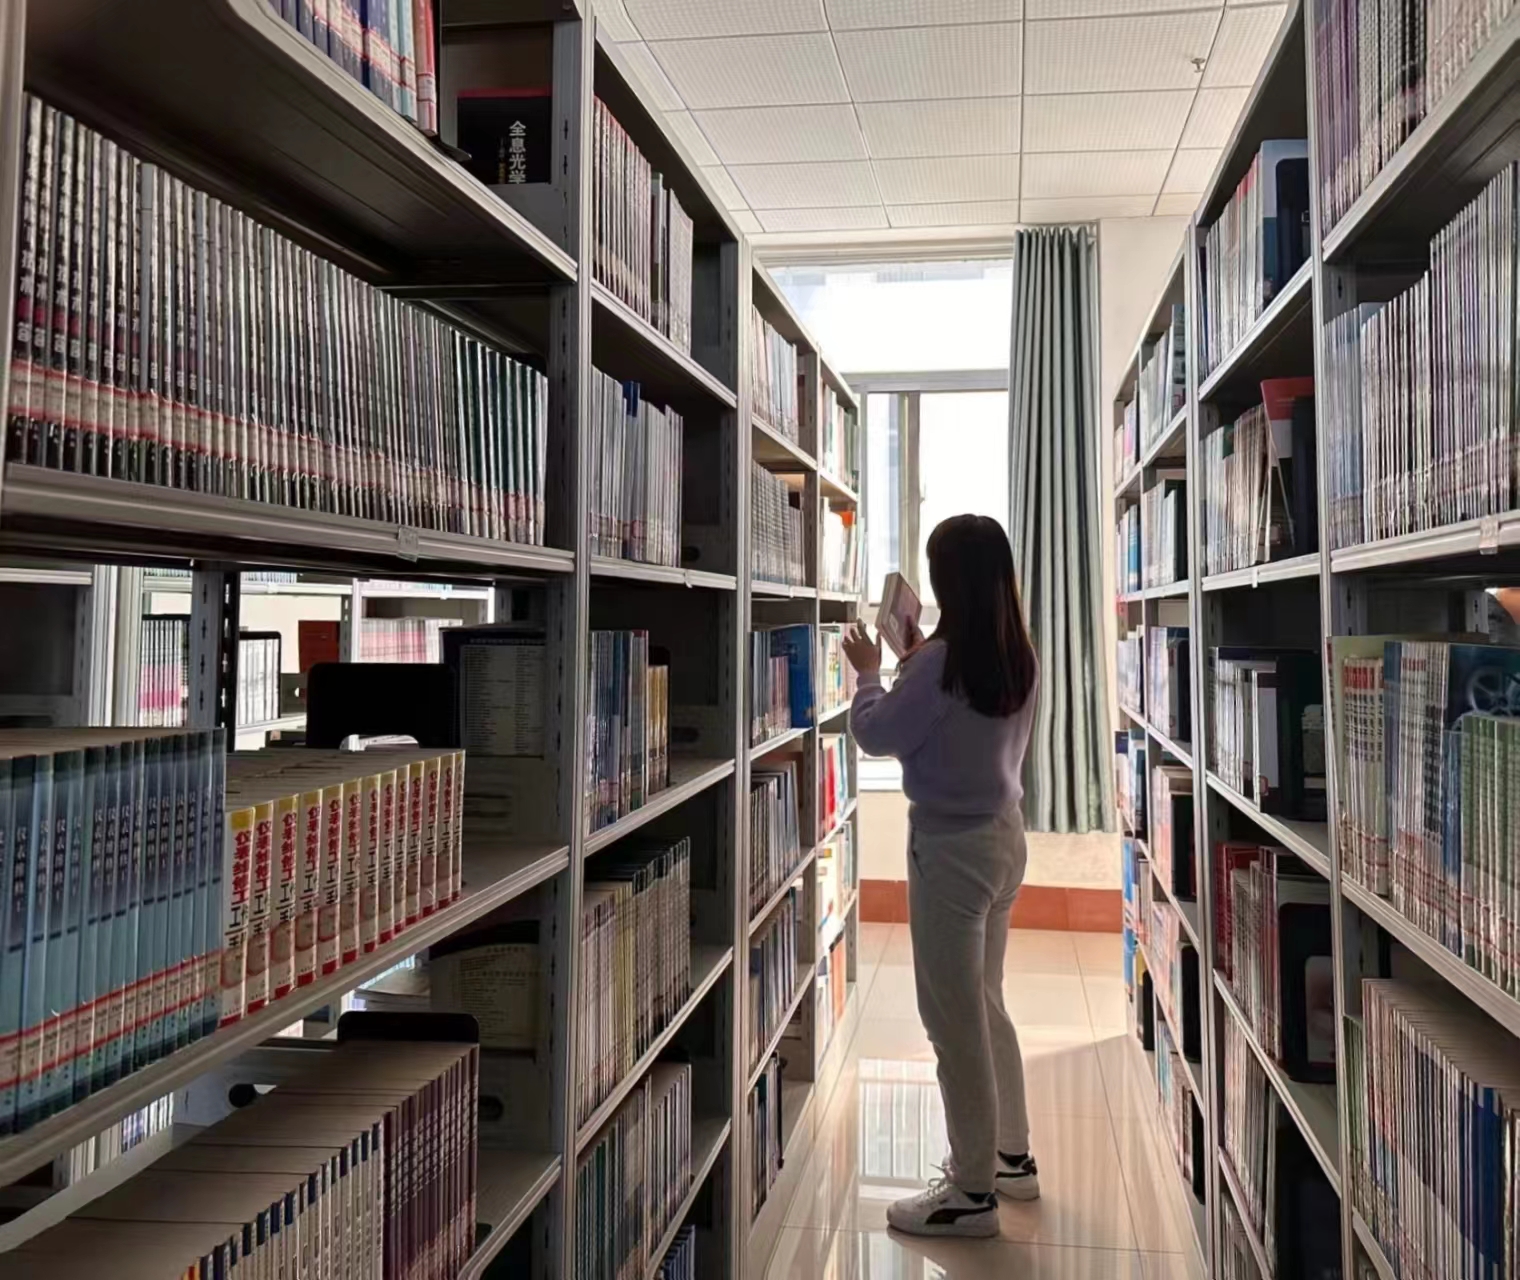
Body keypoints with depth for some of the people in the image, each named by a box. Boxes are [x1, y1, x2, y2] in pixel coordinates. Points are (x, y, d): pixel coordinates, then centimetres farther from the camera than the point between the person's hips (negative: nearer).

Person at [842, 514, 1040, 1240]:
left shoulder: (942, 660, -21)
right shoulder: (1019, 657, 2)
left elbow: (876, 735, -9)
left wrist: (869, 672, 6)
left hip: (952, 848, -9)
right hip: (1003, 836, 9)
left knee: (953, 1020, 3)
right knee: (985, 1005, 22)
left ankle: (973, 1192, 16)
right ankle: (1012, 1156, 34)